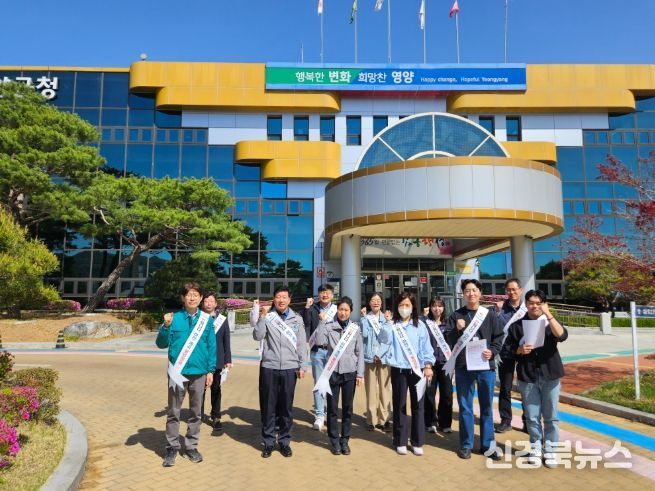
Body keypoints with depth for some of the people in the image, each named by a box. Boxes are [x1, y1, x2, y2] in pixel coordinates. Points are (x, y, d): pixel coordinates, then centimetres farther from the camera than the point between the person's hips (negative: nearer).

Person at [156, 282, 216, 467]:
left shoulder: (207, 320, 0)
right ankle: (172, 447, 22)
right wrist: (166, 326, -20)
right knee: (173, 412, 7)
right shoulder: (174, 318, -5)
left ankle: (191, 447, 26)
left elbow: (212, 346, 4)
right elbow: (162, 344, -4)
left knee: (196, 412, 12)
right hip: (177, 372, -1)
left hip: (199, 373, 2)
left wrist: (211, 370, 2)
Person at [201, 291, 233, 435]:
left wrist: (228, 360, 2)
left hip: (217, 361, 1)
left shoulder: (222, 320, 4)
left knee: (216, 390, 9)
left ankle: (216, 417, 19)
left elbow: (226, 341, 4)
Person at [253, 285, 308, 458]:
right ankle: (268, 442, 20)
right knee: (268, 406, 6)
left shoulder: (297, 319, 6)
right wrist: (262, 316, -16)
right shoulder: (267, 317, 2)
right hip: (269, 367, -1)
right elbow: (257, 336, -10)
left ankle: (284, 441, 22)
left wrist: (302, 366, 3)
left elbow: (302, 344, 7)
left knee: (286, 406, 8)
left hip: (289, 368, 1)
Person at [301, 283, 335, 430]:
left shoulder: (337, 310, 3)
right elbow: (305, 323, -9)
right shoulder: (313, 309, 4)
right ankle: (319, 415, 13)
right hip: (317, 351, 1)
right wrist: (306, 308, -16)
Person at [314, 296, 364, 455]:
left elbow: (360, 352, 5)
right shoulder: (329, 326, -2)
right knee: (332, 408, 6)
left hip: (350, 373, 1)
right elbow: (319, 341, -18)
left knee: (347, 408, 9)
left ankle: (345, 440, 23)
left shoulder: (355, 328, 4)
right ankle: (334, 440, 20)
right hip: (332, 372, -1)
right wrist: (322, 321, -15)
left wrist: (360, 373, 1)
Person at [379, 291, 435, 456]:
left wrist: (428, 365, -2)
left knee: (417, 406, 6)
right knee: (399, 405, 7)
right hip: (399, 370, 0)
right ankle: (400, 441, 18)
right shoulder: (392, 325, 2)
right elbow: (384, 339, -13)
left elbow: (426, 346, 4)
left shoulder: (420, 325, 5)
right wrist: (388, 323, -18)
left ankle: (417, 442, 17)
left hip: (417, 370, 1)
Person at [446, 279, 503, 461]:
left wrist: (492, 352, -11)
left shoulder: (489, 315, 7)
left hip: (486, 366, 1)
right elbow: (449, 341, 0)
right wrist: (457, 330, -18)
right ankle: (466, 445, 17)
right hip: (463, 367, -1)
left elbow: (499, 338, 7)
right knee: (465, 407, 6)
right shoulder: (456, 316, 3)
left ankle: (487, 445, 21)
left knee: (487, 407, 9)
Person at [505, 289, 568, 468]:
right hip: (527, 376, 0)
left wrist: (548, 315, -26)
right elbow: (509, 348, 5)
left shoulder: (550, 322, 1)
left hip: (550, 375, 0)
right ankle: (535, 448, 23)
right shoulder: (517, 325, 2)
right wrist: (520, 350, -16)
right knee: (532, 416, 8)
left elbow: (562, 336, -19)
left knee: (550, 416, 8)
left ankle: (550, 449, 21)